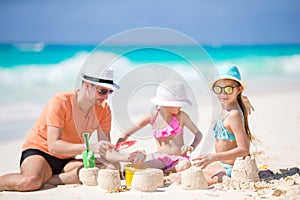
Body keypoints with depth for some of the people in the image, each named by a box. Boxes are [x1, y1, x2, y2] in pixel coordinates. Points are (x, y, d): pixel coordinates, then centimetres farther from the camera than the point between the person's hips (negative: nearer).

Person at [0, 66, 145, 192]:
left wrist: (126, 157, -28)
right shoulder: (60, 103, -19)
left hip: (67, 160, 6)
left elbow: (105, 152, -6)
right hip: (39, 151, -6)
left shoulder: (103, 110, -2)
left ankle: (48, 180, -20)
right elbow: (54, 146, -27)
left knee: (112, 168, -21)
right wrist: (89, 147, -39)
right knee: (31, 182, -40)